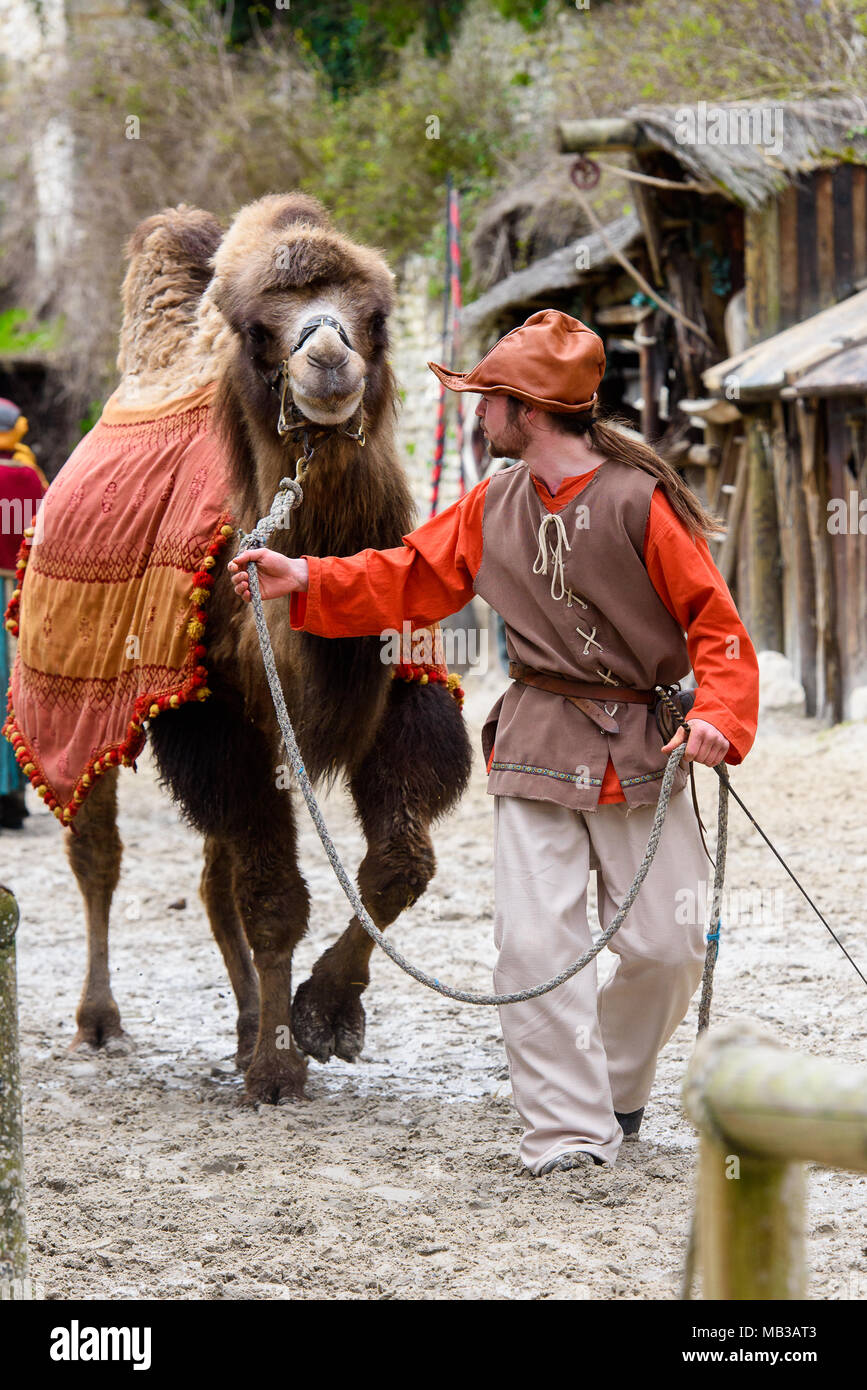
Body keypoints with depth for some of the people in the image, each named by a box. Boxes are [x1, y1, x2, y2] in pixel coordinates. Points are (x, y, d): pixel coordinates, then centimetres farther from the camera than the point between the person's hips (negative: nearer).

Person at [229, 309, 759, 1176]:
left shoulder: (638, 502, -10)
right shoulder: (492, 507, 7)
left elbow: (714, 621, -9)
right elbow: (408, 578, 14)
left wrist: (718, 716, -22)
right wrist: (308, 580, 2)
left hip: (643, 750, -3)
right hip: (537, 746, 3)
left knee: (667, 945, -1)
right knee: (533, 941, -9)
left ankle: (614, 1089, 26)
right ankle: (569, 1131, -3)